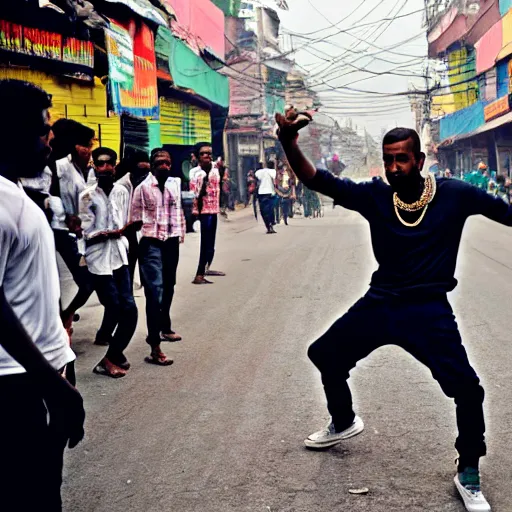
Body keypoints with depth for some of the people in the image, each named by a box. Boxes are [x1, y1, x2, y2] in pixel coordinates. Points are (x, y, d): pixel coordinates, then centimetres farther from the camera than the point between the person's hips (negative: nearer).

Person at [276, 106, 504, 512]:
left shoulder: (454, 195, -10)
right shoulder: (375, 196, -6)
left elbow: (506, 213, -3)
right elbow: (315, 180, -13)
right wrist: (289, 142, -28)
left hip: (429, 311, -3)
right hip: (379, 304, 4)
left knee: (467, 389, -17)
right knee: (325, 355, 16)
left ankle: (468, 475, 9)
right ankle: (344, 423, 45)